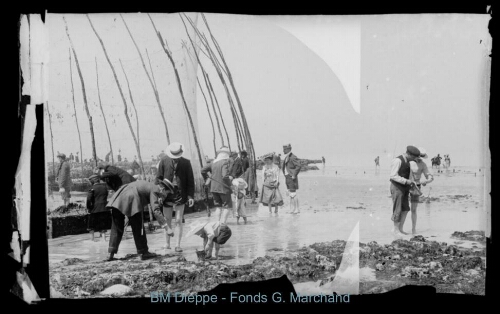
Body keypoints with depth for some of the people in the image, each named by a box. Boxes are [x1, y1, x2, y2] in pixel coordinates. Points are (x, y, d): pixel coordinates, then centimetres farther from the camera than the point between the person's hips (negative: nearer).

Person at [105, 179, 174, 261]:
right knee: (138, 228, 5)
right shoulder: (154, 190, 3)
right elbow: (156, 211, -8)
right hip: (130, 199, -8)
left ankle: (111, 254, 9)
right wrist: (167, 228, -10)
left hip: (117, 199, 8)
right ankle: (143, 253, 13)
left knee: (117, 228, 13)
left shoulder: (148, 185, 29)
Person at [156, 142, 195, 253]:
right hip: (167, 195, 1)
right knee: (167, 221, 9)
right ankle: (167, 244, 20)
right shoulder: (164, 161, 0)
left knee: (178, 221, -1)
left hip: (180, 196, -1)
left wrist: (191, 196, -4)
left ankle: (178, 245, 5)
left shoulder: (186, 163, -1)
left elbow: (190, 180, 1)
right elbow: (159, 178, 3)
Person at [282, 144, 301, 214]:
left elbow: (298, 166, -22)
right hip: (287, 177, 9)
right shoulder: (286, 158, 16)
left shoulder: (293, 157, -14)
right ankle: (292, 209, 14)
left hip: (292, 178, -9)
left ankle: (297, 209, -3)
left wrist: (294, 176, -21)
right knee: (290, 194, 10)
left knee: (293, 194, -8)